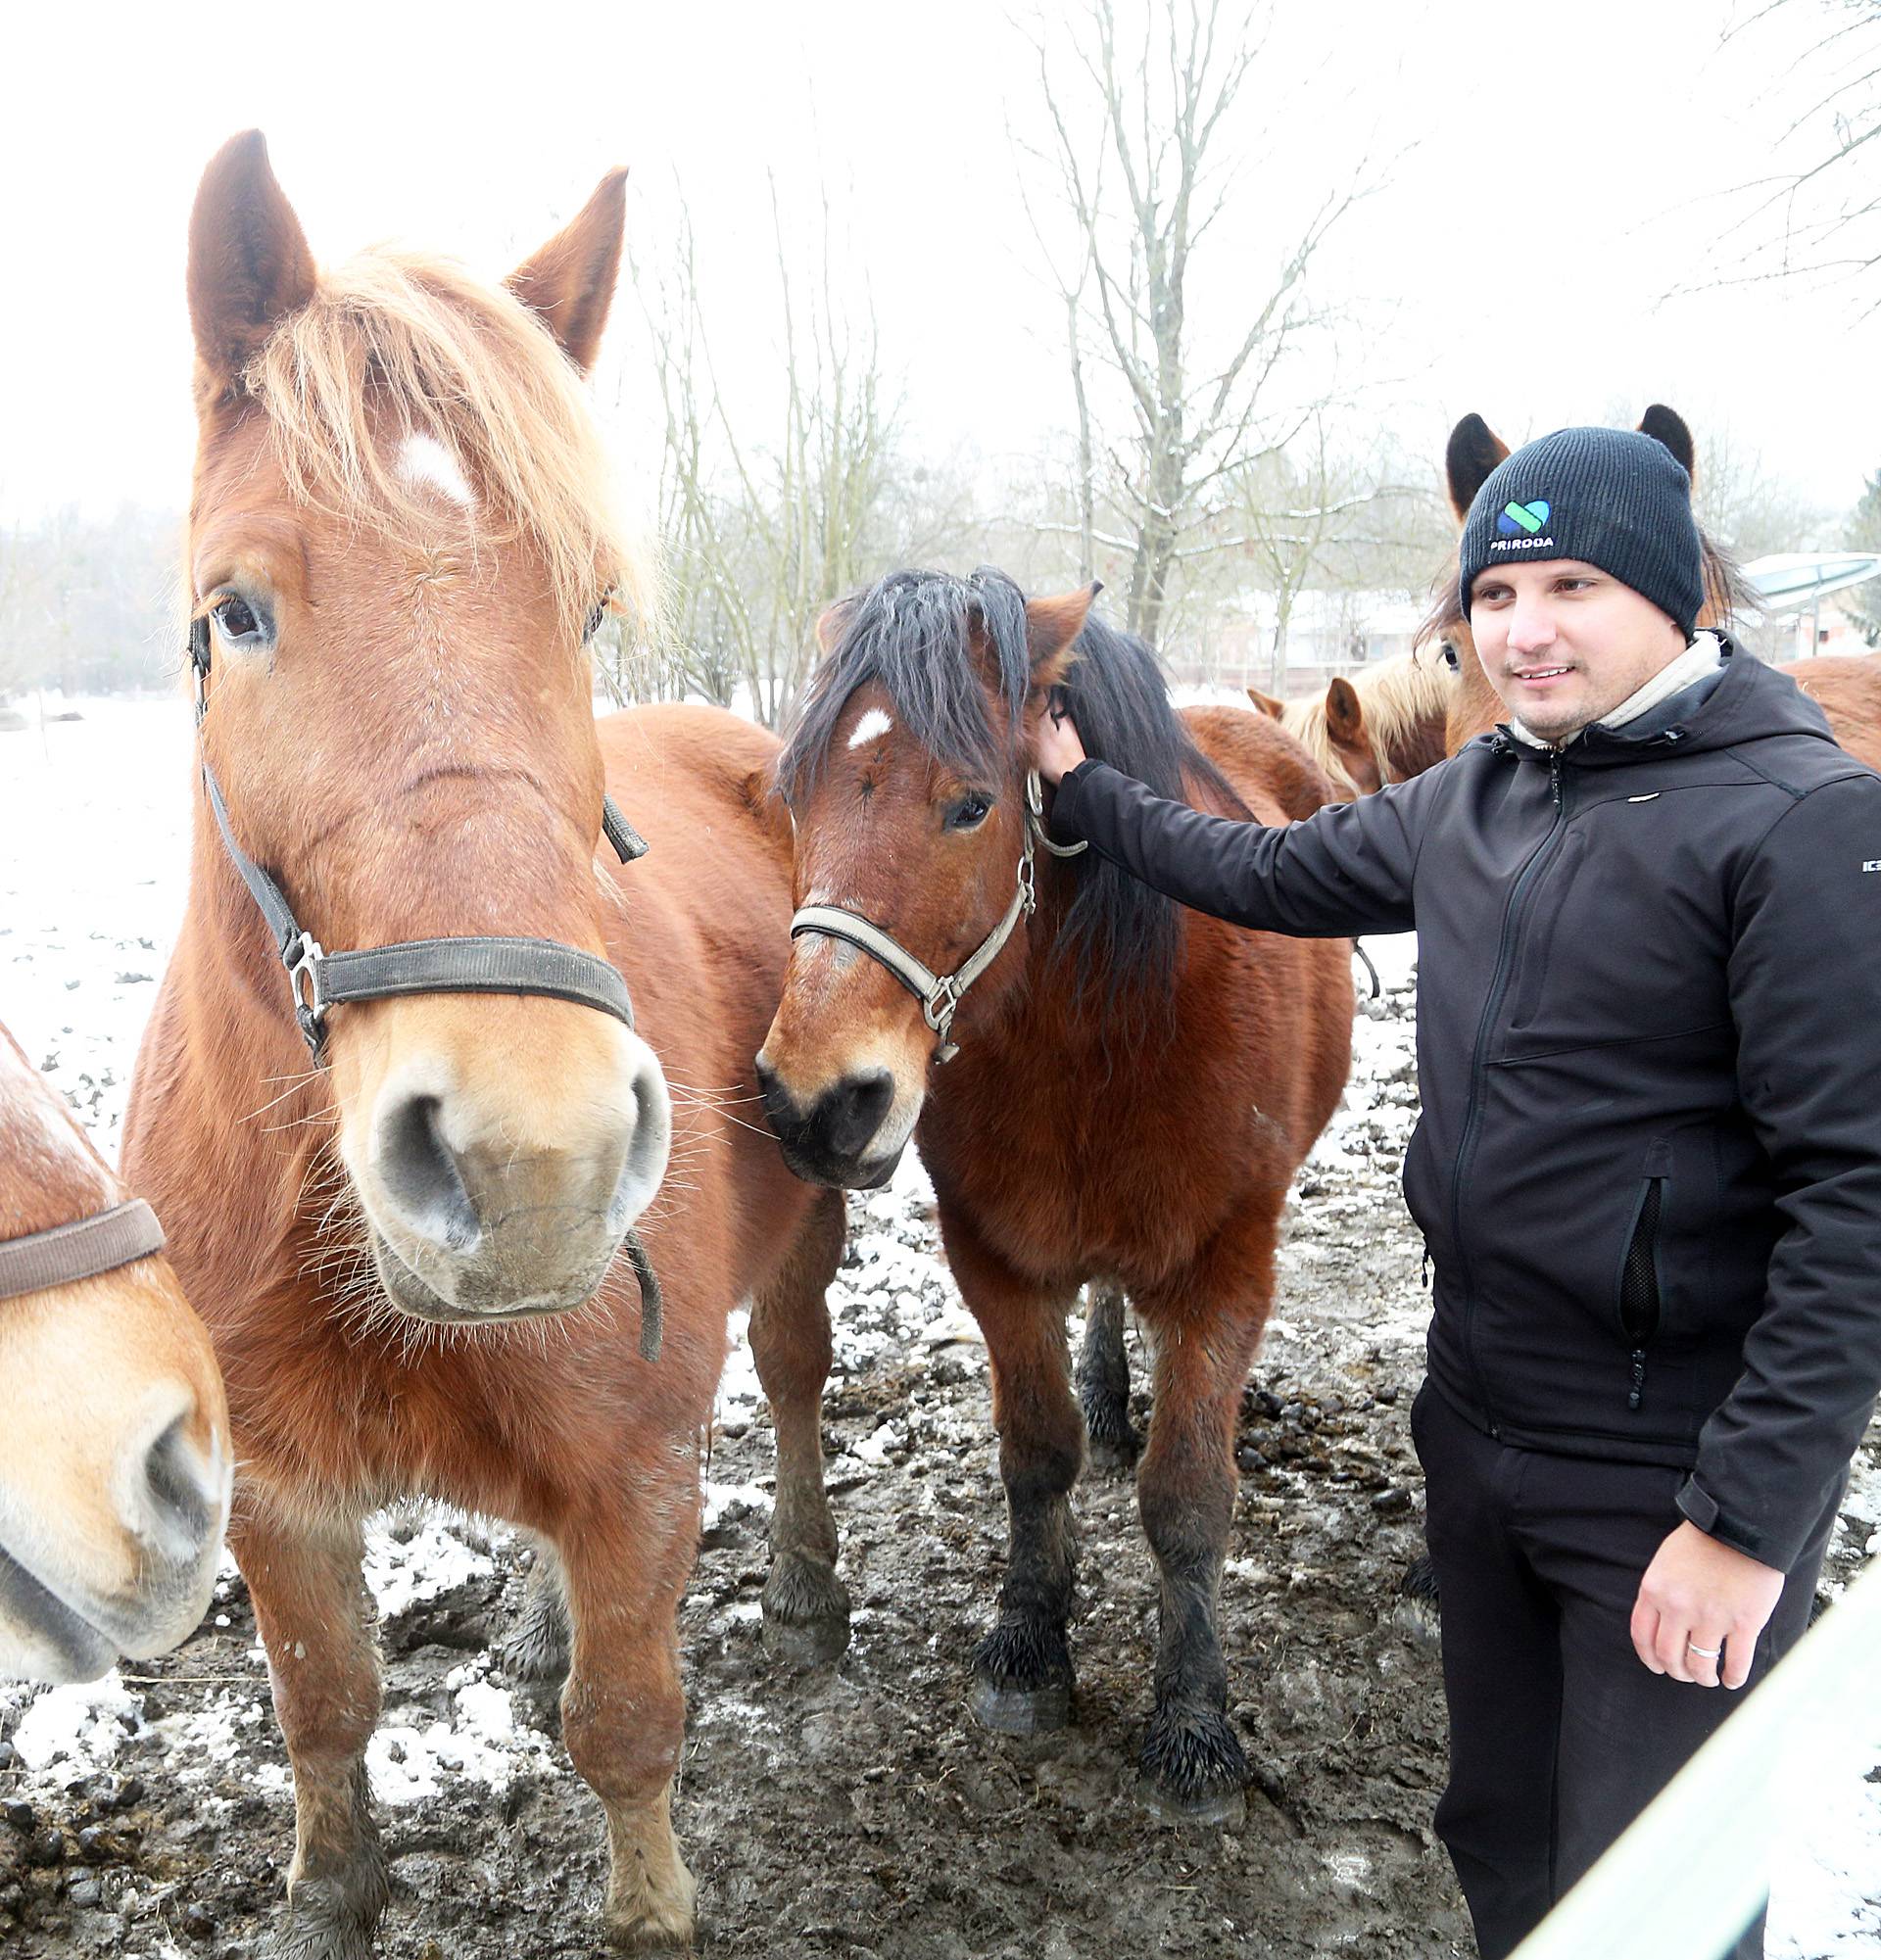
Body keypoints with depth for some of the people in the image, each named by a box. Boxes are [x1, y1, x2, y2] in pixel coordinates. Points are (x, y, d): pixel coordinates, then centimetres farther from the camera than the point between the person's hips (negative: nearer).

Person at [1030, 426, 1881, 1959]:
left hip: (1674, 1476, -7)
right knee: (1500, 1832, 24)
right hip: (1476, 1422, 7)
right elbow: (1276, 876, 22)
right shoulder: (1473, 799, 5)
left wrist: (1751, 1516, -22)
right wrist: (1082, 788, 23)